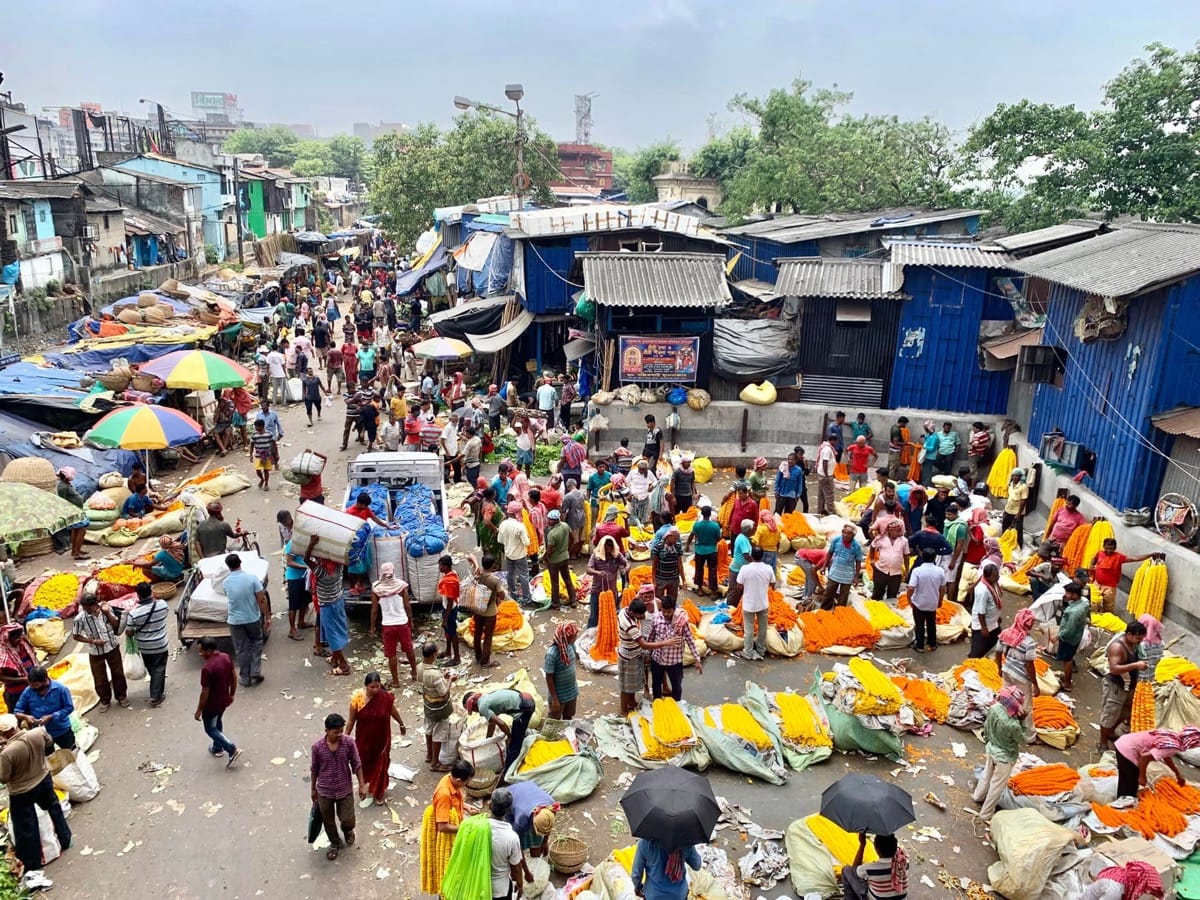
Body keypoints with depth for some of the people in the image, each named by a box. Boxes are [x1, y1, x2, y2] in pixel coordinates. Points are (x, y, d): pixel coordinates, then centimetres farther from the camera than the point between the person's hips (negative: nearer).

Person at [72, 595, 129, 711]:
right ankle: (105, 700, 36)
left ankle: (121, 696, 37)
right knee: (100, 678, 13)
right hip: (95, 652, -1)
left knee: (118, 673, 15)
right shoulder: (80, 618, -20)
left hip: (112, 647, 1)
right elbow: (76, 636, -8)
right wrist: (93, 641, -18)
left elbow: (116, 625, -5)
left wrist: (108, 613, -20)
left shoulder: (106, 608, -15)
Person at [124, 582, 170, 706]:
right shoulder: (162, 604, -20)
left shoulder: (133, 613, -23)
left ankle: (156, 689, 46)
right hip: (160, 645, -1)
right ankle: (156, 697, 14)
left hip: (144, 647, 1)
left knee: (151, 669, 24)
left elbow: (129, 633, -12)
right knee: (158, 670, 12)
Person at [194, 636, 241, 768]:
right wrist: (232, 695, 16)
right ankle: (217, 748, 47)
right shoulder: (226, 657, -10)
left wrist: (199, 710, -10)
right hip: (225, 700, 7)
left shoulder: (207, 669, -32)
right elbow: (234, 678, 2)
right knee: (217, 722, 30)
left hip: (212, 705, -7)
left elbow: (205, 693, -24)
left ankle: (232, 750, 5)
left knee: (210, 729, 14)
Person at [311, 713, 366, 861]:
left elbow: (356, 764, -6)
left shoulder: (349, 742, -18)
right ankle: (335, 844, 46)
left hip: (345, 790, 0)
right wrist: (313, 789, 8)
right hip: (324, 791, 0)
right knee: (328, 822, 16)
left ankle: (347, 831, 42)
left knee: (348, 820, 5)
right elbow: (314, 769, -2)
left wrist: (362, 785, -3)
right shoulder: (317, 746, -18)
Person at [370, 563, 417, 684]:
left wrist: (373, 626, 7)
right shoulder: (401, 584, -7)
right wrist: (411, 621, 11)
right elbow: (407, 606, -2)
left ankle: (395, 680, 19)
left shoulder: (376, 588, -8)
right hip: (403, 622, 1)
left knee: (391, 654, 10)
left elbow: (374, 610, -3)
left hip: (388, 624, -1)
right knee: (409, 649, 20)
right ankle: (414, 673, 34)